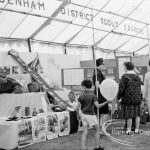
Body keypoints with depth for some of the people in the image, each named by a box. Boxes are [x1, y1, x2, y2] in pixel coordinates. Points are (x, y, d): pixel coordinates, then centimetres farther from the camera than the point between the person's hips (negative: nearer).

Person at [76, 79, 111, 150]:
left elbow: (77, 107, -3)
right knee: (97, 130, 13)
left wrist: (78, 115, 11)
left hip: (83, 114, 4)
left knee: (85, 131, 9)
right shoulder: (93, 95, -12)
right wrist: (107, 102, -12)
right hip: (90, 115, -4)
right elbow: (98, 106, -20)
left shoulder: (81, 96, -2)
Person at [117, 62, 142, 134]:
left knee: (129, 115, -1)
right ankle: (137, 129, 15)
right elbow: (139, 89, 15)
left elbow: (121, 88, -13)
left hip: (128, 99, -6)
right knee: (137, 114, 10)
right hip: (137, 98, 6)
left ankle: (129, 130, 4)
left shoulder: (125, 77, -12)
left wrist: (118, 97, -1)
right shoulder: (137, 77, 9)